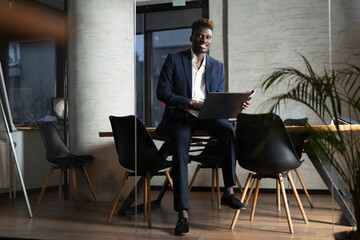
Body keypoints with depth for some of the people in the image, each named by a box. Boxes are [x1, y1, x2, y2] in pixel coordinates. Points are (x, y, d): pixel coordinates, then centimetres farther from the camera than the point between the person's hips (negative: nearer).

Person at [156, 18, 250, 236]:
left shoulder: (218, 67, 15)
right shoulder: (174, 60, 4)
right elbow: (162, 93, -5)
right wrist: (191, 103, -16)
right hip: (180, 116, -3)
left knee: (229, 131, -30)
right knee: (180, 151, -30)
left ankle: (229, 191, -24)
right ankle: (183, 213, -30)